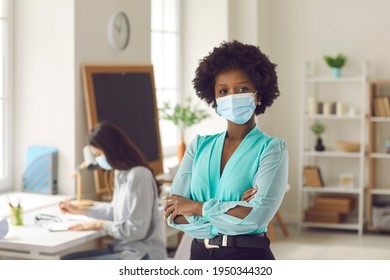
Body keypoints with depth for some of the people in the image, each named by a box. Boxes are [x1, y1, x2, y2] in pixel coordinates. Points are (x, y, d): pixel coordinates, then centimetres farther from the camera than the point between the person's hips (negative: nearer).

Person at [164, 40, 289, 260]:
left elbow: (258, 215, -20)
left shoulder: (272, 148, -6)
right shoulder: (199, 145, 5)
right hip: (199, 258, 4)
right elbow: (174, 214, -4)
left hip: (248, 258, -3)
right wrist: (234, 212, -16)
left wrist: (196, 207, -11)